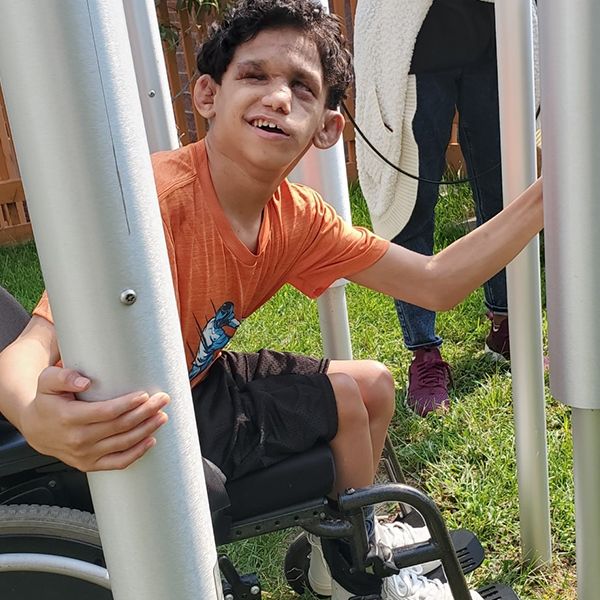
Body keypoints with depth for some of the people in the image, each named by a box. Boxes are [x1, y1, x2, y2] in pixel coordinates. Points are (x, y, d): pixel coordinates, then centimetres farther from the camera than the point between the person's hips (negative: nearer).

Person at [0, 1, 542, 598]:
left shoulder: (296, 217, -8)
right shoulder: (156, 197, -31)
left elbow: (435, 283, -5)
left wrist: (542, 196, -12)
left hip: (197, 380, 8)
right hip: (129, 431, -7)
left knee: (375, 384, 9)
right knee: (345, 398, -10)